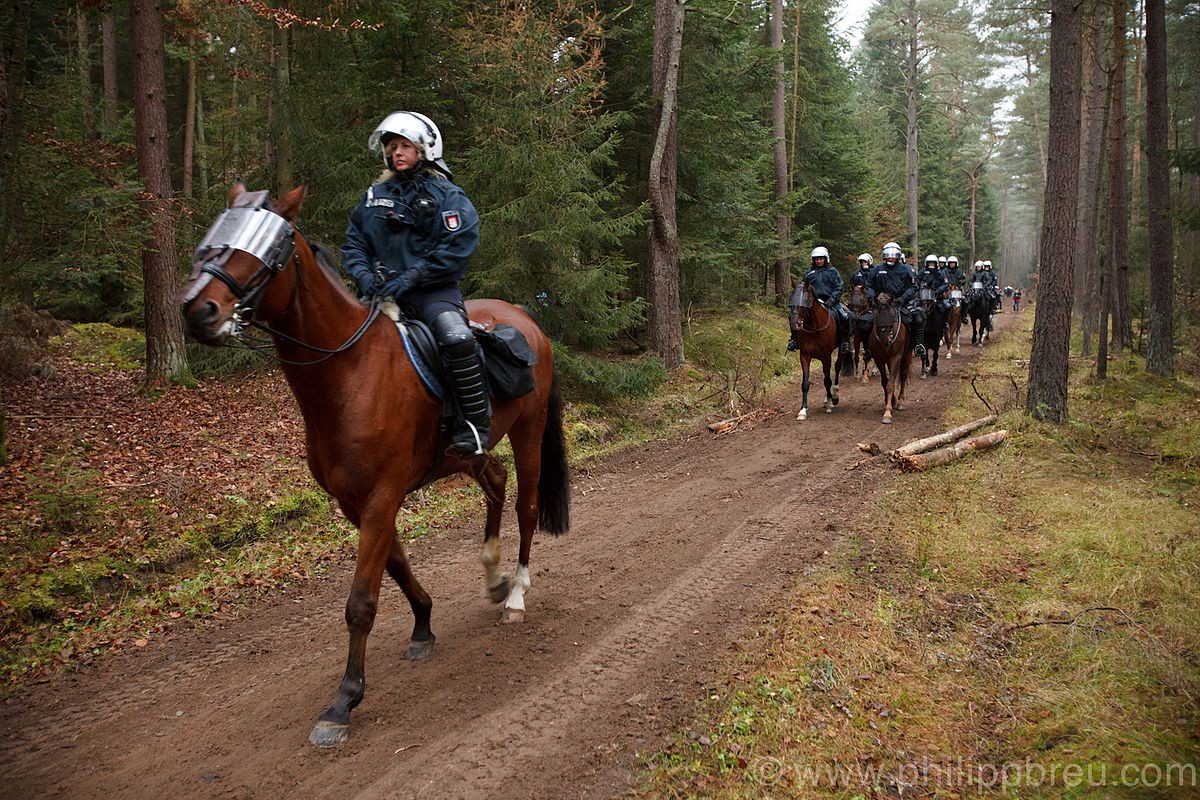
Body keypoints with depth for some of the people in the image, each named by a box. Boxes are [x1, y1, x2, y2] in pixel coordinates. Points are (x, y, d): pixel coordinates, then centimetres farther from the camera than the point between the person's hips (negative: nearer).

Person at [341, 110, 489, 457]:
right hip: (383, 291, 5)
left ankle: (476, 422, -22)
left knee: (457, 337, -33)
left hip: (434, 290, -5)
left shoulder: (449, 197, 1)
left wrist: (410, 278, -17)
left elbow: (457, 249, -10)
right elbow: (354, 243, 18)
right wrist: (364, 275, -4)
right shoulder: (375, 196, 16)